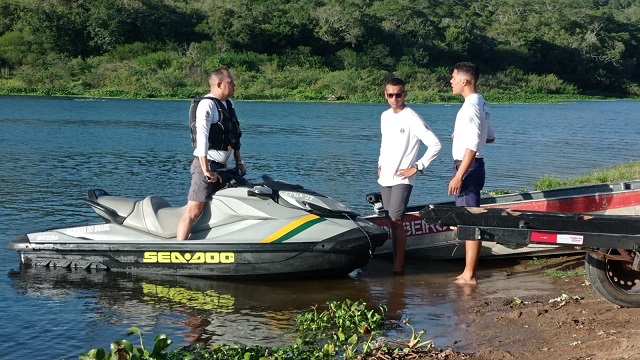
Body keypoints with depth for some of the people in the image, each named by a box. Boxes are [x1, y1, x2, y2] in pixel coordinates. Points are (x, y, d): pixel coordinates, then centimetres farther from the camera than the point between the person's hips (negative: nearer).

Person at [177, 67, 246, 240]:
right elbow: (201, 136, -22)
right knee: (194, 211, -15)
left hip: (222, 167, 10)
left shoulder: (229, 104, 17)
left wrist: (239, 162, 19)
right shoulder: (207, 104, -12)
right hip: (206, 165, -10)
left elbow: (235, 137, 25)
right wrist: (206, 170, -26)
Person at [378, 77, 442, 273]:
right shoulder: (385, 116, 11)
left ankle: (398, 266, -10)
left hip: (402, 178, -7)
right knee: (392, 221, 8)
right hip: (385, 177, 7)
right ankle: (395, 261, 14)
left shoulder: (412, 119, -11)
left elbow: (435, 145, -14)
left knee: (396, 220, -13)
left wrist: (416, 167, -13)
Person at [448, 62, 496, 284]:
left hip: (468, 167, -11)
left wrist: (458, 176, -23)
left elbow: (472, 146, -23)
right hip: (474, 166, 11)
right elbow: (490, 137, 24)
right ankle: (469, 272, 21)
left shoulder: (470, 107, -18)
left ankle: (469, 275, -2)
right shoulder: (481, 104, 13)